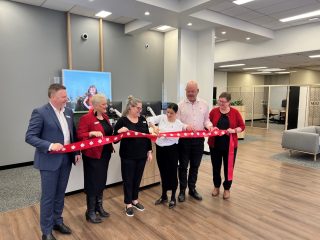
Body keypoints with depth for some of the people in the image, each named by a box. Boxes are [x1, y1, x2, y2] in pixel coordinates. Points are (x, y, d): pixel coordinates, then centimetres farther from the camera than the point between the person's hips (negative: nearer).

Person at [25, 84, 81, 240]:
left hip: (66, 159, 6)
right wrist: (50, 145, -26)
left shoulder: (68, 112, 7)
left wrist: (76, 152, 6)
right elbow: (29, 137, -14)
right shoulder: (40, 112, -13)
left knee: (60, 193, 18)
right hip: (49, 160, -6)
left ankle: (57, 221, 36)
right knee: (48, 196, 6)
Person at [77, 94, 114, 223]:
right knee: (93, 183, 2)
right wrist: (92, 133, -33)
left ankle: (99, 207, 33)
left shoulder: (105, 116, 10)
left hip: (105, 153, 8)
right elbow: (80, 135, -19)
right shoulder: (86, 118, -15)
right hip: (92, 155, -8)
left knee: (102, 181, 17)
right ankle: (90, 212, 18)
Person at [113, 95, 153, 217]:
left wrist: (149, 151, 8)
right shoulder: (122, 120, -10)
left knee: (137, 178, 16)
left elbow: (147, 135, 11)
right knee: (128, 179, 7)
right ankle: (128, 204, 23)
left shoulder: (143, 119, 5)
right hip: (128, 156, -5)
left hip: (141, 155, 5)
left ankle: (135, 200, 34)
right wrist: (119, 131, -28)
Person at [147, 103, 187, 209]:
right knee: (163, 173, 16)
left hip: (171, 149, -3)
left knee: (172, 173, 6)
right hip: (160, 149, 3)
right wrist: (154, 127, -21)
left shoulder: (179, 124, -4)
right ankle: (164, 196, 32)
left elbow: (175, 137, -12)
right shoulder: (162, 117, 1)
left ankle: (173, 197, 25)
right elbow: (150, 119, -7)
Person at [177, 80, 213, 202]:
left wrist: (209, 126, -10)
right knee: (183, 166, 7)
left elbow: (206, 120, 11)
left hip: (199, 139, 3)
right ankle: (182, 190, 22)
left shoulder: (204, 104, 6)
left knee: (195, 166, 13)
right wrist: (185, 126, -23)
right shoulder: (180, 105, -2)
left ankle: (192, 189, 29)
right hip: (184, 139, -2)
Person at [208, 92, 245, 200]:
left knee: (228, 167, 8)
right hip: (215, 144, 1)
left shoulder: (235, 112, -2)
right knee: (216, 166, 11)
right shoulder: (214, 111, 1)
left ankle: (227, 188, 25)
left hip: (230, 145, -1)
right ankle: (216, 186, 30)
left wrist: (234, 130, -17)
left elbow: (242, 126, 1)